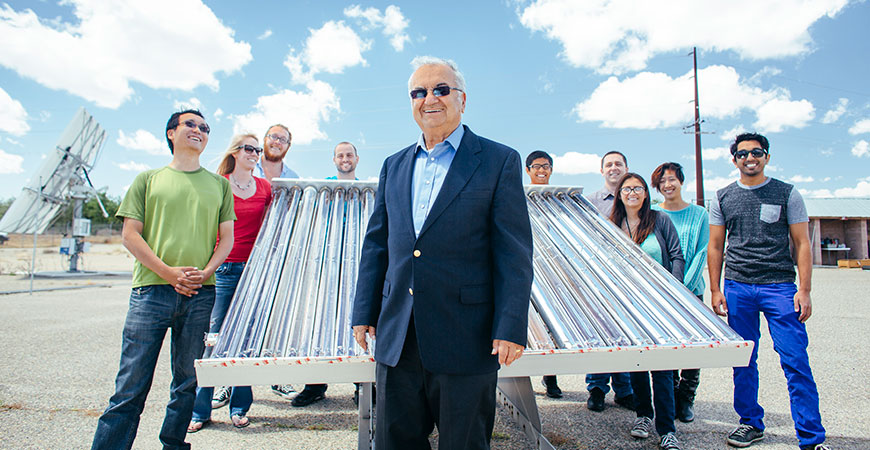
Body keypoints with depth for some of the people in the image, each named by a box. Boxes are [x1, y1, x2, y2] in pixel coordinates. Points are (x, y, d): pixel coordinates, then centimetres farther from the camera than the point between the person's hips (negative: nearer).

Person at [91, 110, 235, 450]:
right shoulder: (148, 179, 12)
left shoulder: (219, 185, 16)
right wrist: (168, 271, -9)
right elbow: (130, 234, 4)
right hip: (152, 290, -1)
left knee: (187, 381, 8)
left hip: (200, 294, 2)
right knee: (132, 384, -1)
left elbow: (227, 237, 11)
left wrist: (205, 272, -7)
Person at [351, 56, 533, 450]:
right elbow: (376, 244, 14)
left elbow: (514, 253, -6)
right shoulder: (394, 166, 13)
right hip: (397, 339, 5)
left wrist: (511, 328, -12)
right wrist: (365, 312, 10)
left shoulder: (499, 162, -1)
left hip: (465, 341, -4)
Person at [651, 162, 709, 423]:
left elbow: (701, 254, 0)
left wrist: (684, 287, -11)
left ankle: (686, 399, 18)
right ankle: (668, 399, 17)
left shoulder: (699, 214, 5)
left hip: (691, 290, 0)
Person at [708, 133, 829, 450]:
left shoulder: (787, 194, 6)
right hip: (737, 287, 2)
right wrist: (715, 290, 5)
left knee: (795, 360, -5)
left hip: (780, 286, -2)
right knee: (743, 360, 7)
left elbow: (802, 243, 3)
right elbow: (715, 246, 11)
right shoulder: (723, 198, 10)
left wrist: (804, 290, -5)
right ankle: (751, 423, 21)